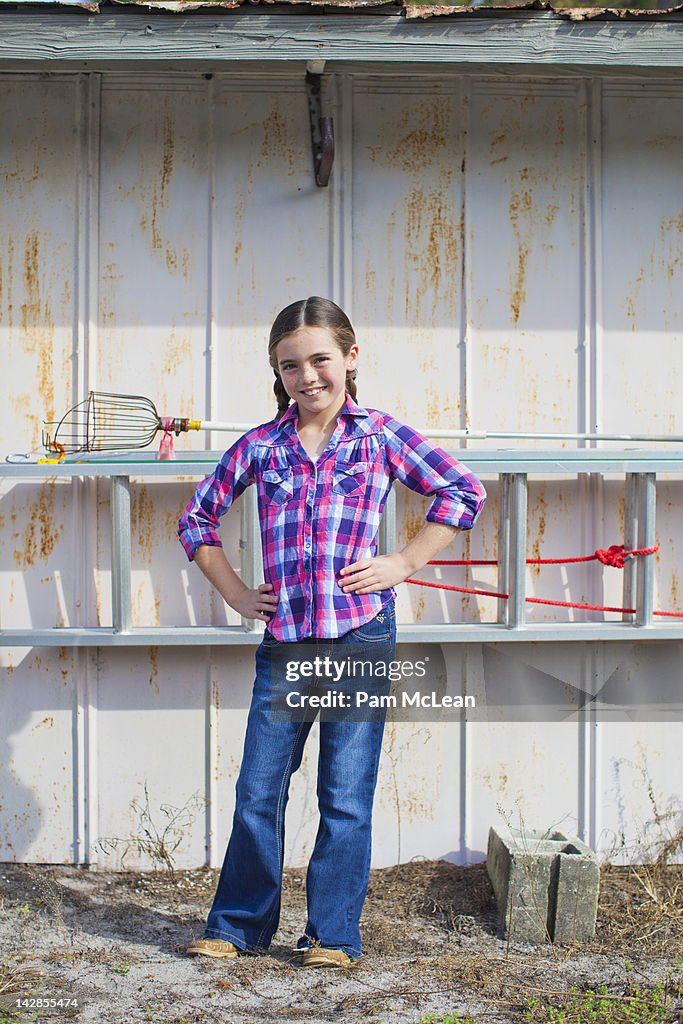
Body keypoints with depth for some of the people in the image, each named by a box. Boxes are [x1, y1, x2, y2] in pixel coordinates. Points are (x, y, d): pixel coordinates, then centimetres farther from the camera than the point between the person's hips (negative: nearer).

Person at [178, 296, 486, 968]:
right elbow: (197, 518, 18)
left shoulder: (379, 435, 2)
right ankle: (238, 925, 24)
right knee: (257, 791, 8)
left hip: (360, 636, -2)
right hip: (283, 641, 2)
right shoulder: (260, 446, 7)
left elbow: (463, 493, 5)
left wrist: (403, 563, -1)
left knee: (346, 798, 4)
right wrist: (235, 593, 10)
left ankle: (333, 934, 18)